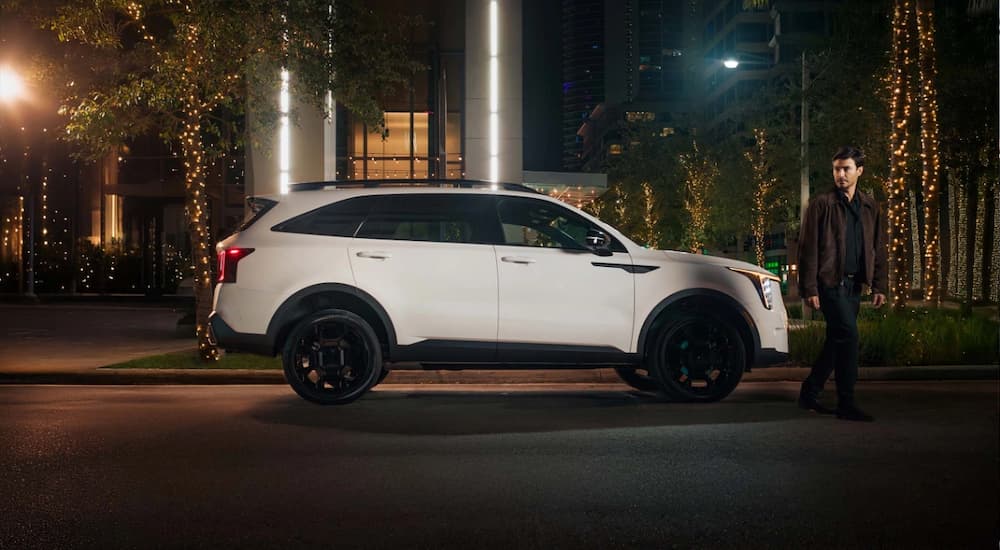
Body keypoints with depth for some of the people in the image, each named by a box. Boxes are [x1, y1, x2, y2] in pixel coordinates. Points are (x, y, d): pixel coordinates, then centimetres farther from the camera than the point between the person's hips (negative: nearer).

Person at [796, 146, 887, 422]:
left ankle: (809, 393, 22)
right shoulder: (822, 204, -2)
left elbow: (879, 249, 17)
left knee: (837, 340, 9)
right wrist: (809, 288, -11)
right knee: (848, 335, -14)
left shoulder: (871, 207, 14)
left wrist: (879, 286, 9)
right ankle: (846, 403, -9)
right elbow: (808, 248, -6)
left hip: (853, 284, 6)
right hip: (830, 282, -6)